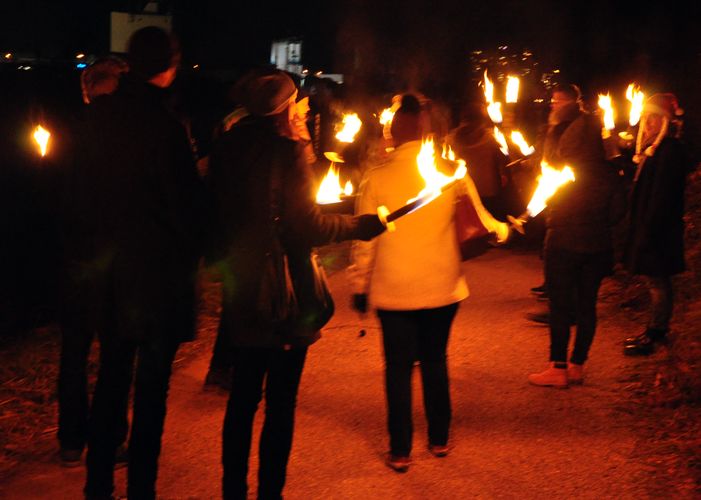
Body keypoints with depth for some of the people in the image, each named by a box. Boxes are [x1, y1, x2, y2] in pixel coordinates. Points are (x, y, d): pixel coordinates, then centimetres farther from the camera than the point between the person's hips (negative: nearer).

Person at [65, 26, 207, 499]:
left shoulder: (100, 116, 0)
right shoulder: (164, 125, -19)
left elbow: (82, 190, 8)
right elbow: (185, 199, -15)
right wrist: (191, 248, 1)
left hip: (111, 265, 6)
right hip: (160, 269, -6)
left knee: (111, 379, 16)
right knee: (152, 387, 4)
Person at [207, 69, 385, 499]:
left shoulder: (227, 150, 5)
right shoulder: (288, 151, -14)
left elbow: (218, 215, 10)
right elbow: (306, 225, -17)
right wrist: (365, 225, -8)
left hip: (242, 292, 6)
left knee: (243, 396, 14)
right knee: (281, 400, 4)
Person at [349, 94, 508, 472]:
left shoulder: (377, 178, -7)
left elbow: (364, 239, -3)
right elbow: (477, 220, 5)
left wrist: (360, 286, 6)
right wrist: (502, 227, 27)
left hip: (394, 291, -2)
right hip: (441, 286, 2)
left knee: (399, 368, 6)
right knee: (435, 361, 18)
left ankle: (400, 451, 9)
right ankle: (439, 439, 27)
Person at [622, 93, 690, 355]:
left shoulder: (670, 149, -17)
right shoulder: (653, 148, 14)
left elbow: (662, 195, -22)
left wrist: (648, 230, -23)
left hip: (658, 229, -10)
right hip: (649, 226, 10)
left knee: (658, 280, -2)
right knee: (655, 280, 16)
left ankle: (655, 335, 5)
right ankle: (655, 330, 24)